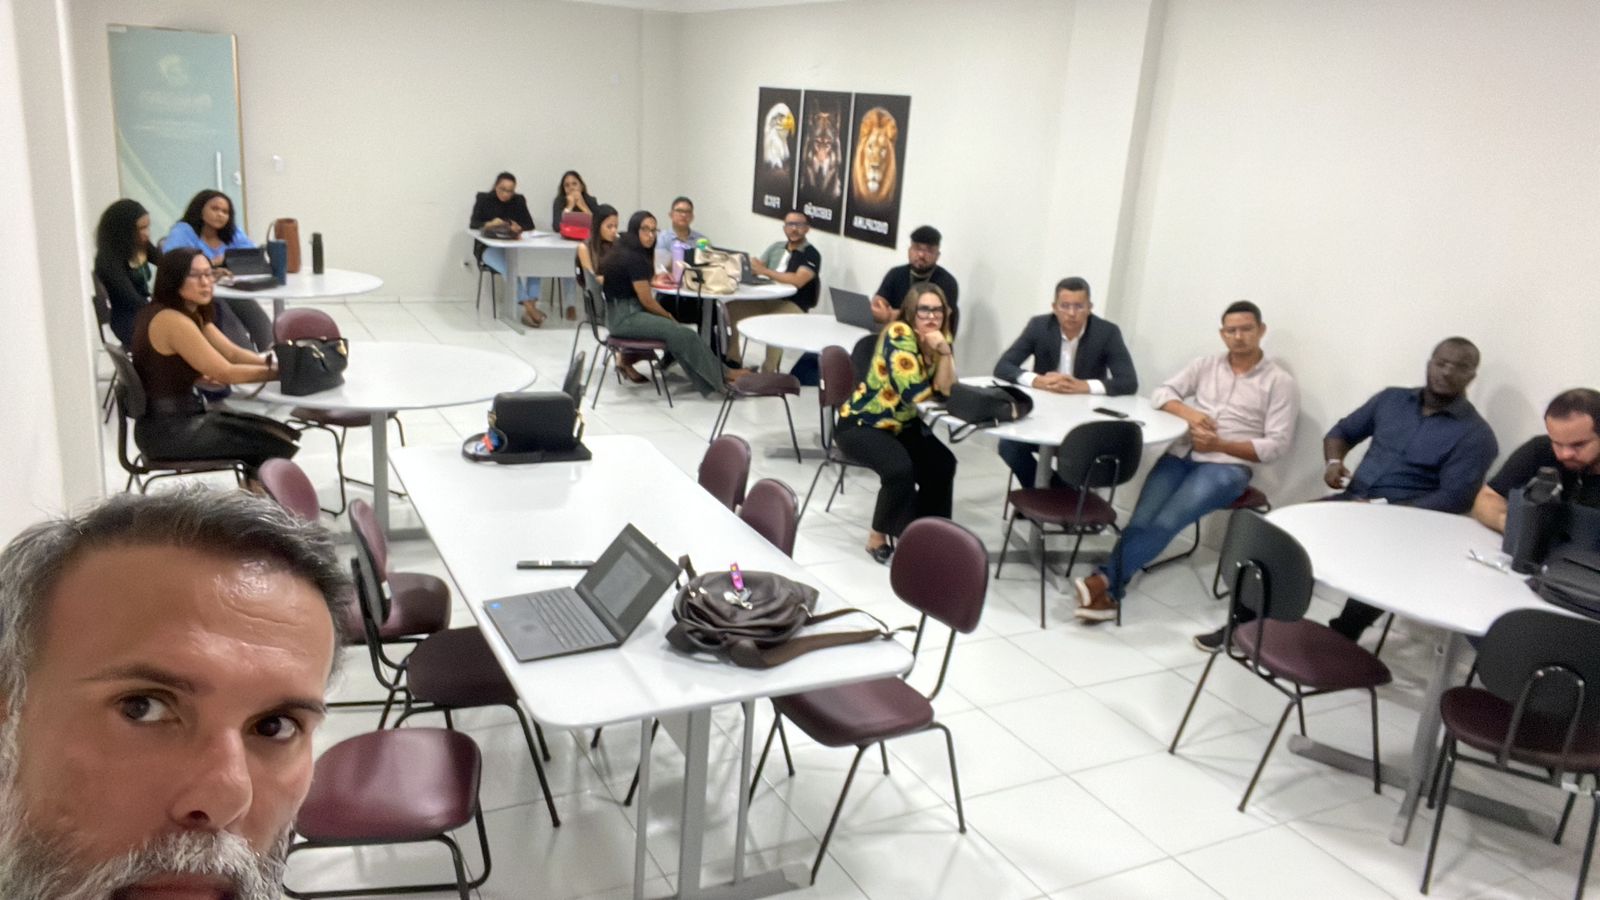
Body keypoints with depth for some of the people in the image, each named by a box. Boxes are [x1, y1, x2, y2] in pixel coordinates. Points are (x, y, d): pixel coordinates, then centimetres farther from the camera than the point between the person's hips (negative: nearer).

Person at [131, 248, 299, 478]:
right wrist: (280, 372, -12)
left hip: (180, 418, 10)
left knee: (279, 432, 3)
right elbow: (225, 373, -19)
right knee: (277, 443, -11)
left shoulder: (192, 314, 10)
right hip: (167, 431, -10)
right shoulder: (171, 320, -21)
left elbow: (233, 353, 7)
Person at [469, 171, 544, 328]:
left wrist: (519, 228, -19)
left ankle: (531, 306, -36)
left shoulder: (519, 201, 12)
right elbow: (473, 224, -4)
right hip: (490, 247, -3)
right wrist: (489, 224, -26)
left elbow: (530, 226, 5)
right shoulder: (483, 199, 6)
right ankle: (529, 308, -43)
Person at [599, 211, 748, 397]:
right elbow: (647, 300, -15)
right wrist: (669, 316, 0)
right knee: (684, 335, -13)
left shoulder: (624, 250, 9)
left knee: (679, 333, 2)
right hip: (626, 316, -10)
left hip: (621, 313, 10)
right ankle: (721, 377, -2)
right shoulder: (634, 258, -19)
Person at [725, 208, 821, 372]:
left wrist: (766, 271, -18)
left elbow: (798, 280, -21)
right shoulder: (776, 247, 15)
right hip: (767, 300, 7)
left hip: (794, 306, -7)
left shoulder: (811, 255, -6)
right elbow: (755, 268, 11)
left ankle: (768, 372, -27)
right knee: (732, 307, -10)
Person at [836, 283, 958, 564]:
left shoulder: (939, 339, -2)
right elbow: (914, 393, -31)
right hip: (861, 423, -7)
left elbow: (944, 390, -14)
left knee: (942, 464, -11)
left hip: (902, 424, 7)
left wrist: (944, 351, -27)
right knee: (900, 468, -29)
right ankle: (878, 538, -8)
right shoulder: (898, 335, -25)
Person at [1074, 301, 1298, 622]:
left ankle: (1104, 580, -32)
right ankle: (1109, 592, -31)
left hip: (1227, 467, -3)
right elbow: (1161, 393, 11)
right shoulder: (1205, 366, 17)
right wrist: (1188, 413, -10)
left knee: (1165, 522, -28)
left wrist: (1219, 444, -12)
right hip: (1181, 455, 4)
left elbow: (1276, 445, -3)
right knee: (1141, 519, -23)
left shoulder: (1280, 382, 4)